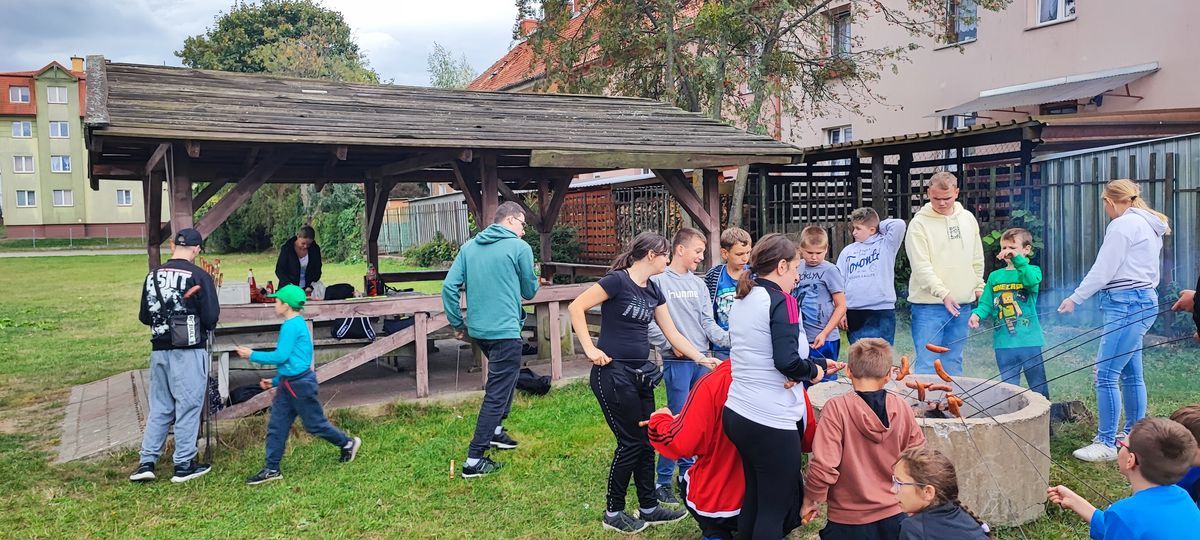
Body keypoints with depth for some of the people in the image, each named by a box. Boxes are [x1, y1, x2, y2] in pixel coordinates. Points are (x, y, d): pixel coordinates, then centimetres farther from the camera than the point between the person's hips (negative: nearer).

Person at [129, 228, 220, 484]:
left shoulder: (153, 276, 5)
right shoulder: (200, 276, -12)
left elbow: (144, 317, 10)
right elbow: (211, 317, -13)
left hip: (159, 350, 5)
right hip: (189, 351, -5)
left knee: (159, 408, 16)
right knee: (188, 407, 4)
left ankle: (146, 462, 17)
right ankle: (184, 465, 11)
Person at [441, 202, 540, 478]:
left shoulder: (469, 247, 7)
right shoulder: (519, 247, -8)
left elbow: (449, 286, 2)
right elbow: (530, 291, 2)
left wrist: (457, 323, 10)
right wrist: (533, 279, 23)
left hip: (477, 329, 7)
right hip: (505, 331, -7)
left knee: (504, 377, 28)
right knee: (496, 393, -2)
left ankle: (495, 430, 34)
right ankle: (474, 460, -1)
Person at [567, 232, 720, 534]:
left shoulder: (654, 290, 10)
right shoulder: (618, 280, -15)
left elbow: (672, 334, 14)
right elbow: (576, 307, -17)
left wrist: (702, 359, 10)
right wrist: (590, 349, -17)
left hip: (640, 373, 8)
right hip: (613, 374, -8)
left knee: (647, 440, 12)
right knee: (631, 442, -1)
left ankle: (648, 508, 27)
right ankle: (613, 512, 16)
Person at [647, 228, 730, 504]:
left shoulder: (699, 284, 10)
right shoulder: (658, 280, -8)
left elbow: (708, 323, 5)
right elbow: (648, 322, -12)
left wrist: (729, 338, -11)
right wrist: (671, 344, -16)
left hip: (703, 360, 6)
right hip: (677, 361, -6)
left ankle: (687, 473, 28)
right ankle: (663, 480, 9)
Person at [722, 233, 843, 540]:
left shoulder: (742, 300, 12)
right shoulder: (780, 301, -14)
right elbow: (787, 362, -22)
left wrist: (818, 363, 17)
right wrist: (814, 371, -2)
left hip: (738, 413, 8)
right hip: (771, 421, -8)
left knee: (754, 497, 20)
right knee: (777, 506, 5)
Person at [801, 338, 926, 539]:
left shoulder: (837, 408, -16)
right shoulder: (902, 408, -4)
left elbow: (823, 465, -19)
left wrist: (810, 499, -3)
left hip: (849, 521, -4)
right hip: (894, 517, 4)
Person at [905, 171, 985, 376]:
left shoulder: (968, 218, 9)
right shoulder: (919, 223, -8)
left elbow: (977, 259, 18)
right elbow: (921, 267, -15)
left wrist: (979, 286, 14)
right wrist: (943, 293, -21)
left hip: (962, 304, 5)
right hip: (929, 304, -5)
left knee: (954, 362, 13)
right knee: (926, 364, -6)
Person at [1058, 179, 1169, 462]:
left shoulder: (1123, 225, -12)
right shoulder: (1149, 226, 19)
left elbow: (1102, 271, -12)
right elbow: (1151, 272, 22)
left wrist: (1075, 298, -3)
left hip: (1127, 305, -11)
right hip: (1143, 301, 11)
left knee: (1105, 375, -9)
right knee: (1131, 374, 16)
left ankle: (1106, 443, -5)